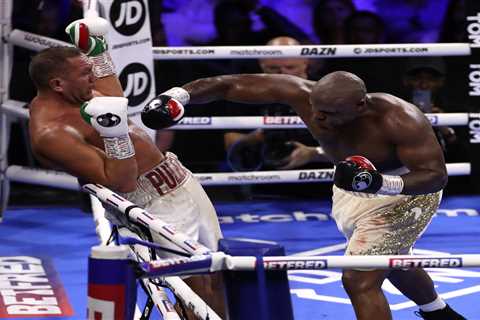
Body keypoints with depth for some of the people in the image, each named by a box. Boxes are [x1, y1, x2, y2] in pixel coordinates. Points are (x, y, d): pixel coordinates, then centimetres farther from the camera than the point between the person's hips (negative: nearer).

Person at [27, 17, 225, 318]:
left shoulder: (61, 96, 6)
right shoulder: (51, 133, -24)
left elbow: (114, 99, 29)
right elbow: (120, 182, -26)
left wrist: (96, 51, 23)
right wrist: (114, 133, -38)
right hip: (155, 203, -10)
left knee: (215, 276, 14)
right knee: (197, 285, -11)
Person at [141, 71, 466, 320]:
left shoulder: (399, 119, -38)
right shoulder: (302, 93, -26)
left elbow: (437, 175, -34)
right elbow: (229, 85, -22)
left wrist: (379, 183, -50)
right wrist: (174, 97, -32)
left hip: (403, 190, -7)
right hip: (352, 190, 7)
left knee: (360, 280, -18)